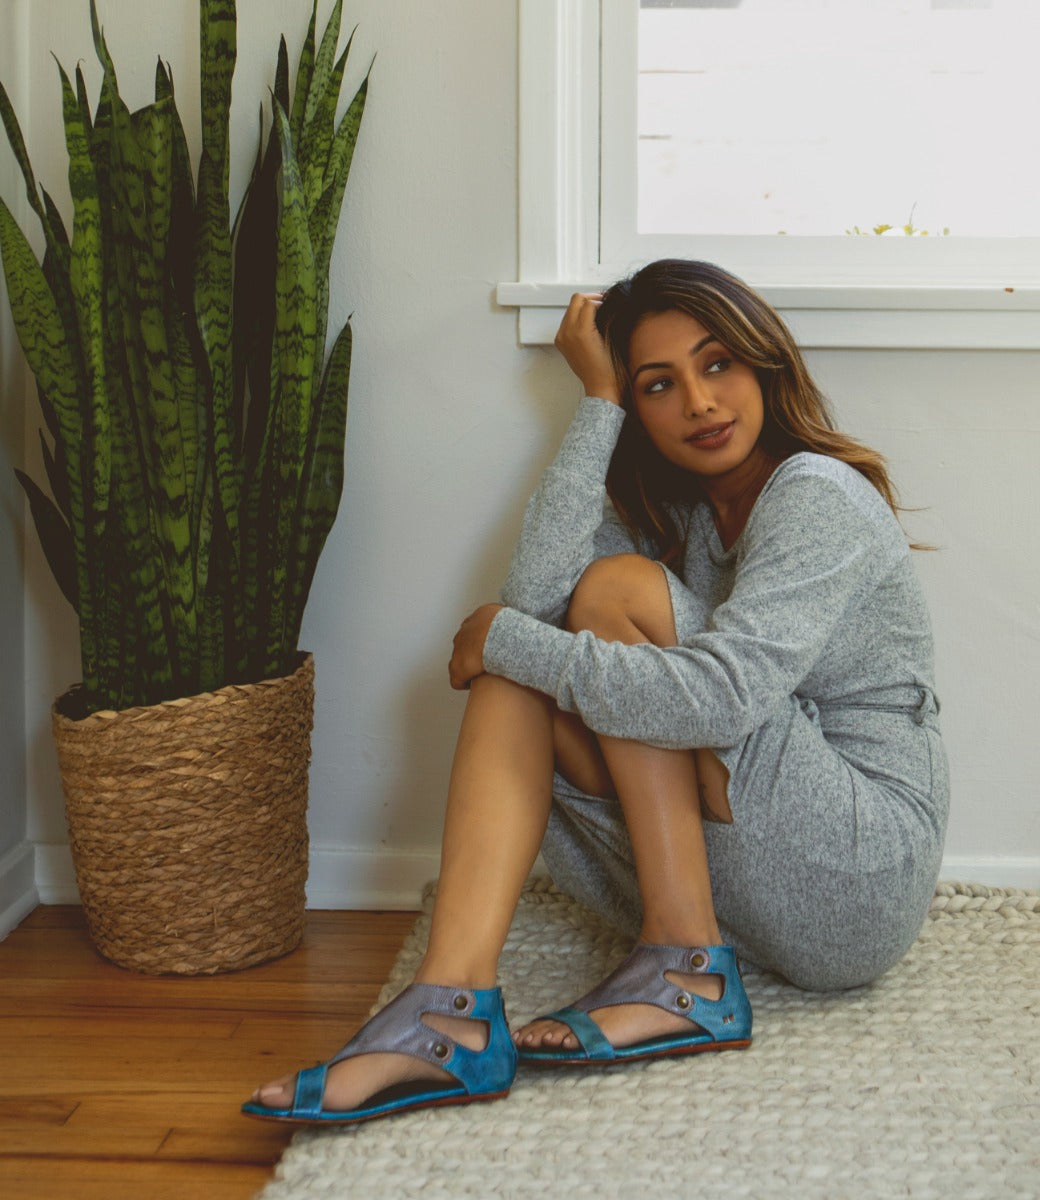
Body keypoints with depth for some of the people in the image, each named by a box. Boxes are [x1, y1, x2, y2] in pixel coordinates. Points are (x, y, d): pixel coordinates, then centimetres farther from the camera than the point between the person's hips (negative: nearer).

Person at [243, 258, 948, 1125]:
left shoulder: (818, 497, -11)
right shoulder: (681, 511, 13)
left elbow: (721, 697, -27)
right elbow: (536, 592, -8)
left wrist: (504, 639, -16)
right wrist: (600, 401, -6)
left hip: (864, 878, -7)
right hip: (745, 894, 8)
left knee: (618, 588, -17)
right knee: (520, 667, -8)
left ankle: (688, 973, -19)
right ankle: (453, 1007, -27)